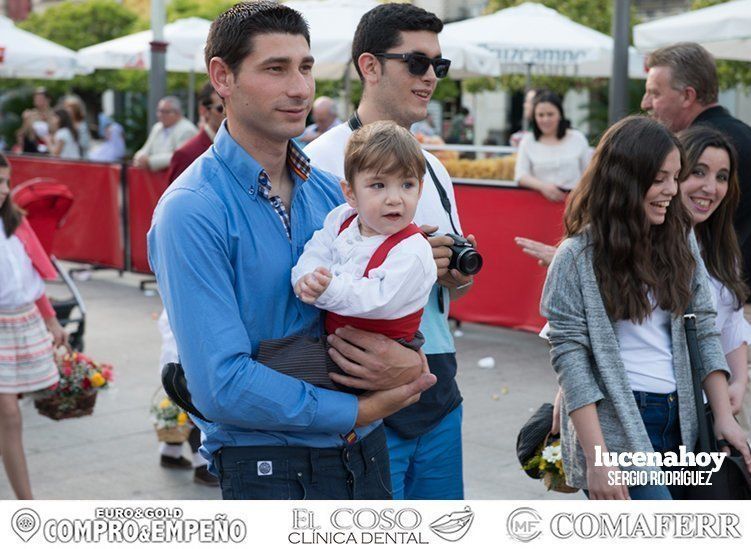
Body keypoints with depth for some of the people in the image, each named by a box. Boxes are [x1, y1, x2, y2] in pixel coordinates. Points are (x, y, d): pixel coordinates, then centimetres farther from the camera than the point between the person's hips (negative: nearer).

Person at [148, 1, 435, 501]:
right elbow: (222, 386, -22)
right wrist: (358, 411, -16)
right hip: (268, 468, -6)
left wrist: (409, 364, -15)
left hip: (366, 454, 6)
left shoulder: (332, 192, 4)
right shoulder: (191, 212, -16)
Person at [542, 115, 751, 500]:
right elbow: (569, 356, -11)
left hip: (679, 423, 5)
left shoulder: (681, 242, 8)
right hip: (616, 429, -5)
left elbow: (704, 330, 12)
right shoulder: (578, 256, -8)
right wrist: (596, 459, -17)